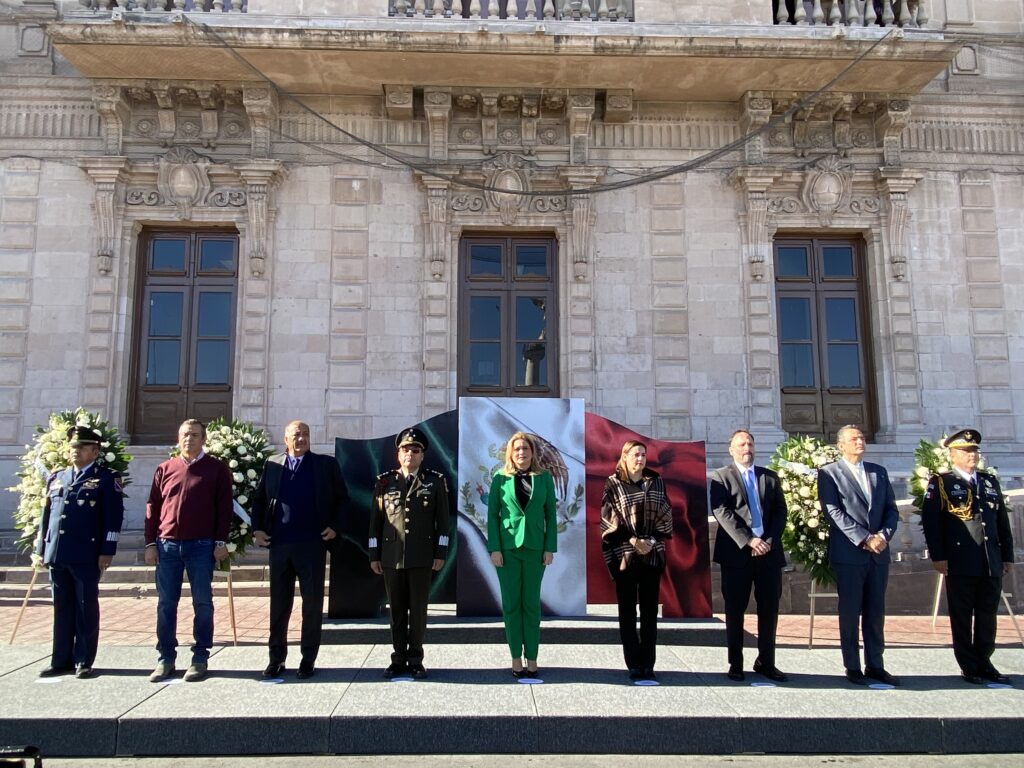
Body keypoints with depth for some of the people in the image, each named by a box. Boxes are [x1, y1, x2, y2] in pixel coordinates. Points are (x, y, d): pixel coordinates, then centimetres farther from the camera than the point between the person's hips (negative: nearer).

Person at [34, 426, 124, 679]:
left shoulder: (106, 478, 0)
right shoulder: (56, 478, 16)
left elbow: (114, 517, -6)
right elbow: (46, 515, 18)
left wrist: (107, 551, -11)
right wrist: (41, 549, 13)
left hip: (87, 557, -5)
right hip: (56, 555, 5)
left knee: (86, 610, 2)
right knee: (62, 609, 11)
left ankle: (83, 662, 10)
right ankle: (61, 661, 20)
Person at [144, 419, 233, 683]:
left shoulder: (217, 469, 2)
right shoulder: (165, 469, 10)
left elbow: (224, 508, -1)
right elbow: (152, 507, 9)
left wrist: (221, 542, -7)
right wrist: (151, 544, 3)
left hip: (202, 545, -3)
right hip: (168, 545, 3)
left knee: (202, 603, 3)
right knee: (166, 604, 7)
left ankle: (200, 658, 11)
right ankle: (166, 658, 17)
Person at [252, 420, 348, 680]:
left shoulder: (326, 464, 3)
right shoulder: (272, 464, 9)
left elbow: (342, 497, 6)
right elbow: (259, 498, 14)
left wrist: (334, 526, -4)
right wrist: (257, 529, 3)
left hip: (312, 544, -2)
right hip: (279, 543, 2)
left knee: (313, 602, 4)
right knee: (279, 603, 9)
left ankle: (308, 659, 14)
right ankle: (276, 658, 19)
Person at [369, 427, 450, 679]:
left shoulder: (435, 481, 4)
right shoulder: (384, 482, 7)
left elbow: (442, 520, 3)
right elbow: (375, 520, 8)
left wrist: (440, 554, -2)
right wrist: (374, 555, 5)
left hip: (422, 558, -1)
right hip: (391, 557, 1)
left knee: (418, 610, 5)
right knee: (396, 610, 8)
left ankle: (415, 660, 15)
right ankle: (399, 659, 18)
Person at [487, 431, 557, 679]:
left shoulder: (544, 478, 4)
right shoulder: (501, 478, 1)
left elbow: (551, 514, 5)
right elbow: (492, 514, 1)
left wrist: (550, 547, 0)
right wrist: (494, 548, -6)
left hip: (535, 548, 1)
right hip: (507, 547, -1)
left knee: (532, 604, 5)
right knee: (511, 604, 4)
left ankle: (532, 658, 12)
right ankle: (516, 657, 12)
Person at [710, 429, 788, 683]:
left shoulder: (770, 477, 16)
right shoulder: (721, 477, 4)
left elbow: (781, 511, 9)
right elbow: (722, 512, -8)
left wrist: (770, 540, -7)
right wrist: (749, 541, -16)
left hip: (769, 551, 3)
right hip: (736, 552, -3)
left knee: (769, 609, 5)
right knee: (735, 610, 4)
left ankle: (766, 662, 17)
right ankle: (736, 664, 13)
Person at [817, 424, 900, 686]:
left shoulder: (879, 471, 15)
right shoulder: (829, 473, -2)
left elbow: (891, 509, 10)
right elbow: (834, 512, -11)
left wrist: (883, 535, -7)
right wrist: (865, 539, -17)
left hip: (878, 554, 5)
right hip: (848, 553, -5)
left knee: (876, 612, 9)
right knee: (850, 613, 2)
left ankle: (875, 665, 17)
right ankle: (852, 667, 11)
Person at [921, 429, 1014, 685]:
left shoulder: (990, 481, 15)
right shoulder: (941, 483, -2)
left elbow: (1003, 521, 16)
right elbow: (930, 521, -7)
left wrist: (1007, 555, 12)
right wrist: (938, 556, -12)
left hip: (992, 563, 5)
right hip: (960, 564, -5)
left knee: (987, 616, 11)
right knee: (962, 617, 4)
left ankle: (984, 663, 23)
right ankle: (969, 666, 14)